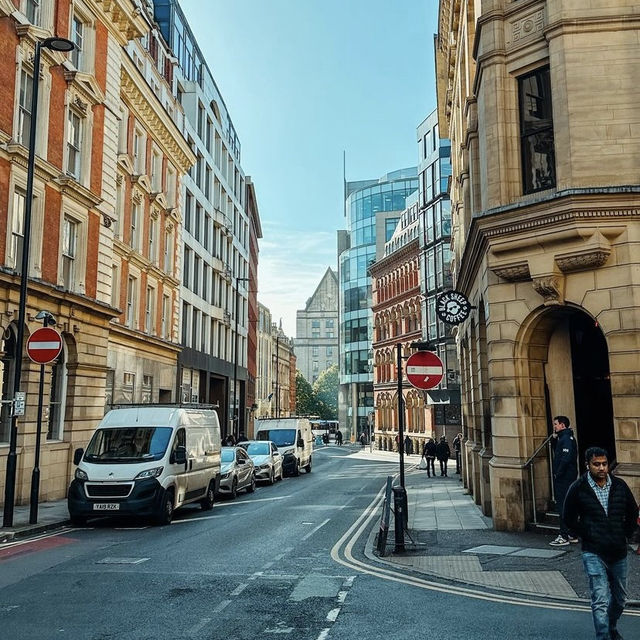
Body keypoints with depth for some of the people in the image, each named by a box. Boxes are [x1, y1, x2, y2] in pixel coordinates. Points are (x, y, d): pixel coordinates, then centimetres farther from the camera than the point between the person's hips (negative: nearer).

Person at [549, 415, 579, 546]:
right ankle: (572, 535, 21)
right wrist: (555, 438, 12)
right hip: (563, 478, 10)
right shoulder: (563, 438, 15)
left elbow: (566, 459, -25)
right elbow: (557, 454, 23)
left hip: (564, 478, -10)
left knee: (563, 507, -6)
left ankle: (564, 537, -3)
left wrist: (558, 474, -18)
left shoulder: (566, 439, -16)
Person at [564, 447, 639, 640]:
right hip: (593, 553, -4)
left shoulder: (620, 486, 2)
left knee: (620, 598, 19)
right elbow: (569, 518, 1)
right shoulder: (578, 488, -8)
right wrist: (588, 535, -5)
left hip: (618, 552, 4)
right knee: (600, 601, -10)